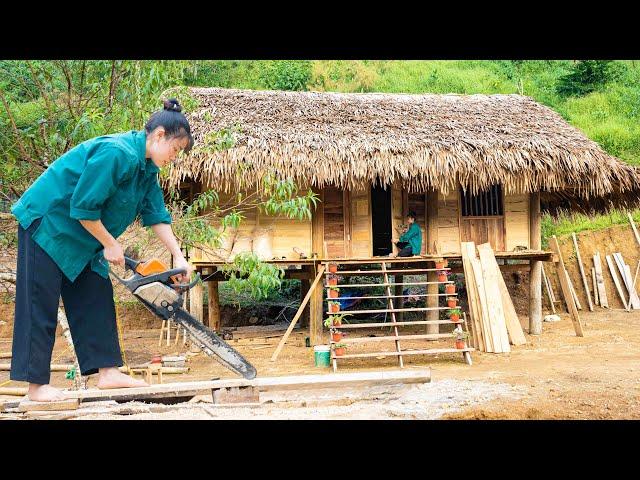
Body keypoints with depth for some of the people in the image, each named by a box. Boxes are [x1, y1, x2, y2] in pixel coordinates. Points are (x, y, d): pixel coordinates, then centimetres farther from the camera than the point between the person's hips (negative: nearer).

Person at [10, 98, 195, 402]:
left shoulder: (147, 168, 2)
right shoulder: (116, 153, -28)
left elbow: (156, 215, 2)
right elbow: (83, 207, -27)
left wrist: (178, 256, -4)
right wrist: (110, 245, -15)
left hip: (81, 239, 10)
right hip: (47, 224, -10)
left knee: (96, 298, 5)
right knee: (41, 304, -4)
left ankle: (107, 372, 7)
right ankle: (36, 385, 1)